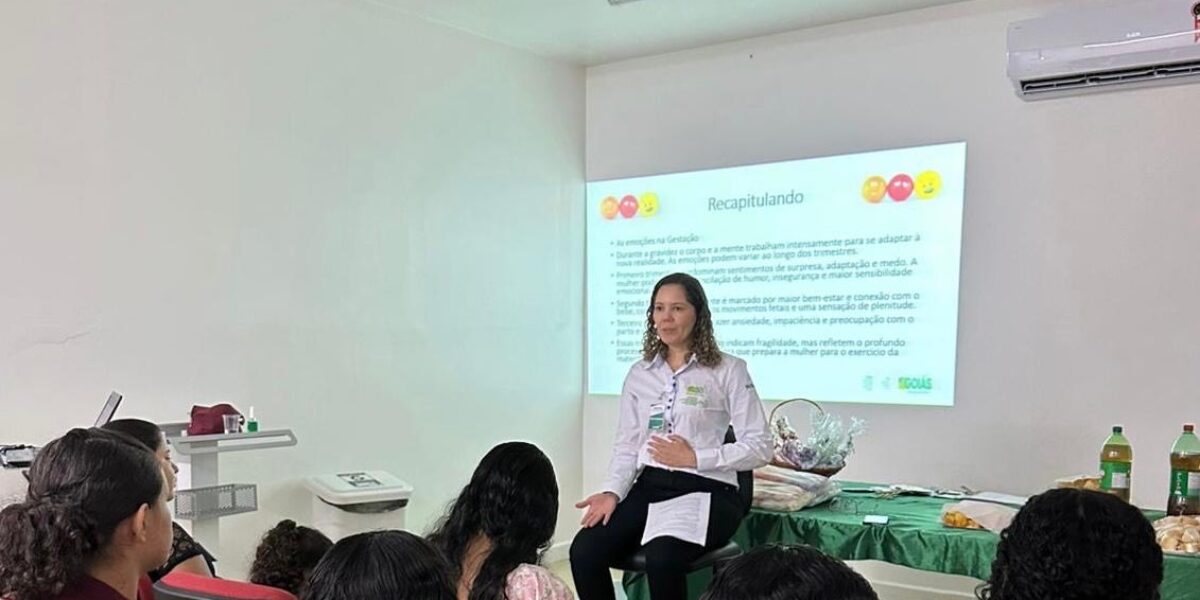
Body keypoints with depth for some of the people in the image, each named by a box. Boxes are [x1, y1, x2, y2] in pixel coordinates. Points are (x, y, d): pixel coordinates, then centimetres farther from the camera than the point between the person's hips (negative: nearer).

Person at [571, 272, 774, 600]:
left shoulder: (729, 370, 1)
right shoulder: (639, 374, 15)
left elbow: (760, 447, -3)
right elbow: (626, 446, 12)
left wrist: (695, 458, -11)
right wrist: (612, 492, -7)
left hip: (706, 491, -4)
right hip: (649, 487, 5)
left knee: (661, 557, -35)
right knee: (584, 550, -22)